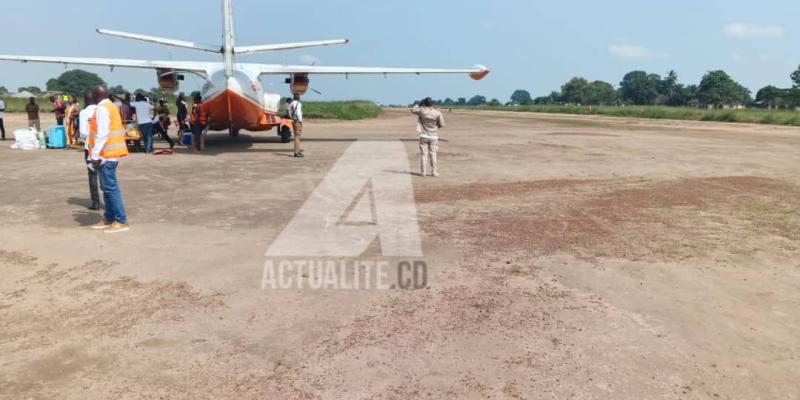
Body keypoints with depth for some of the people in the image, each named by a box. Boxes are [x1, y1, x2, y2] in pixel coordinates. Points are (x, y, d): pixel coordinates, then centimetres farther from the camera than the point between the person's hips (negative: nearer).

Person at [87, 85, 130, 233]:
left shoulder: (102, 109, -13)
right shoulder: (111, 107, 16)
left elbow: (102, 134, -20)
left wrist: (95, 155, -19)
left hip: (106, 154, -10)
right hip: (111, 153, 10)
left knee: (111, 187, -9)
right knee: (107, 187, 14)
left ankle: (121, 222, -8)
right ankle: (109, 219, 20)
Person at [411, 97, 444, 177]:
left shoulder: (421, 111, -7)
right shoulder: (437, 113, -9)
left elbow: (412, 110, 12)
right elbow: (442, 125, -5)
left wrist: (418, 104, 24)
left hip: (424, 136, 1)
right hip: (433, 136, -1)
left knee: (424, 154, 5)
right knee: (434, 154, 5)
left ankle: (424, 172, 5)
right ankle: (435, 172, 5)